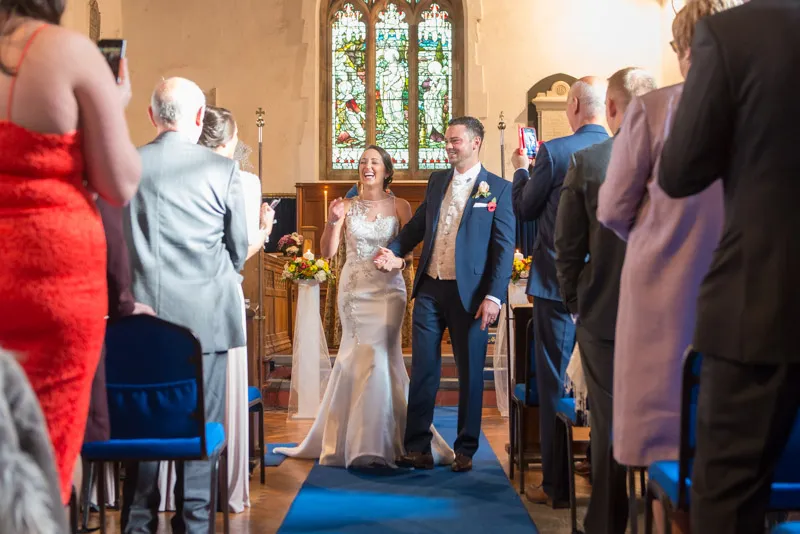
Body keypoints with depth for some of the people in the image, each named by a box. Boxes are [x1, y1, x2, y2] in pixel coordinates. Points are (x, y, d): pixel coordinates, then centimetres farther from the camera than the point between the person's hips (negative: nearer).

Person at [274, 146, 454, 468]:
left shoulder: (400, 207, 2)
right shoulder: (347, 206, 5)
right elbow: (327, 251, -2)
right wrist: (332, 222, -18)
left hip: (387, 290, -2)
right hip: (353, 290, 2)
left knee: (377, 355, -9)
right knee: (360, 357, 5)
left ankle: (373, 443, 0)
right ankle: (364, 442, 16)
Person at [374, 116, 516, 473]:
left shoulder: (499, 189, -3)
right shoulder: (437, 181, 12)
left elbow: (504, 248, -7)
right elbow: (417, 225, 17)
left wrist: (494, 296, -13)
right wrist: (394, 251, -1)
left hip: (470, 294, -4)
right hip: (430, 289, 4)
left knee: (470, 374, 7)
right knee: (423, 370, 5)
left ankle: (465, 450, 19)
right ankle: (417, 448, 13)